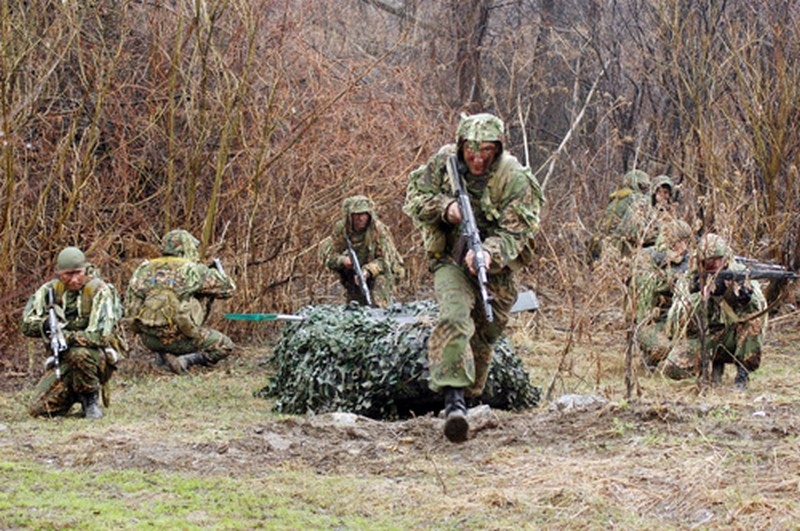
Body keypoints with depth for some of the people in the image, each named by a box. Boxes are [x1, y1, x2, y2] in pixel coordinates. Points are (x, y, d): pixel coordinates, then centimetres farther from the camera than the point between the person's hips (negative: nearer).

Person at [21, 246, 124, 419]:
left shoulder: (99, 291, -16)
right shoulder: (51, 290, -1)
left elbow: (100, 336, -25)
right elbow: (27, 324, -4)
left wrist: (66, 336, -34)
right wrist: (45, 325, -26)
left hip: (97, 356, -4)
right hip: (63, 360, 4)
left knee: (79, 354, -40)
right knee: (39, 410, -12)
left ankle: (90, 400, -12)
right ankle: (74, 396, 19)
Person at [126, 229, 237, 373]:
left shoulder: (145, 268, 8)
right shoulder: (192, 270, -4)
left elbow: (129, 301, 16)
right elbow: (228, 288, 5)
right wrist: (218, 271, 27)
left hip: (147, 339, 6)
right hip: (175, 337, -6)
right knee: (224, 346, 9)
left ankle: (164, 355, 12)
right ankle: (183, 360, -9)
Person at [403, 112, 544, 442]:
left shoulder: (515, 180, -17)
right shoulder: (444, 162, -8)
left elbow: (514, 234, -22)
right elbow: (413, 198, -2)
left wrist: (490, 253, -42)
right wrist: (445, 207, -23)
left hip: (495, 268, 1)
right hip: (450, 260, -1)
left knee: (482, 340, 12)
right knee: (455, 318, -27)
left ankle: (467, 398, 35)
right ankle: (453, 399, -36)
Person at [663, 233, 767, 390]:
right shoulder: (690, 281, -7)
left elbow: (759, 304, -19)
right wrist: (703, 293, -32)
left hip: (731, 337, 0)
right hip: (699, 338, 0)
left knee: (754, 312, -26)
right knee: (673, 369, -25)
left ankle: (743, 371, -13)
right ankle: (715, 362, 9)